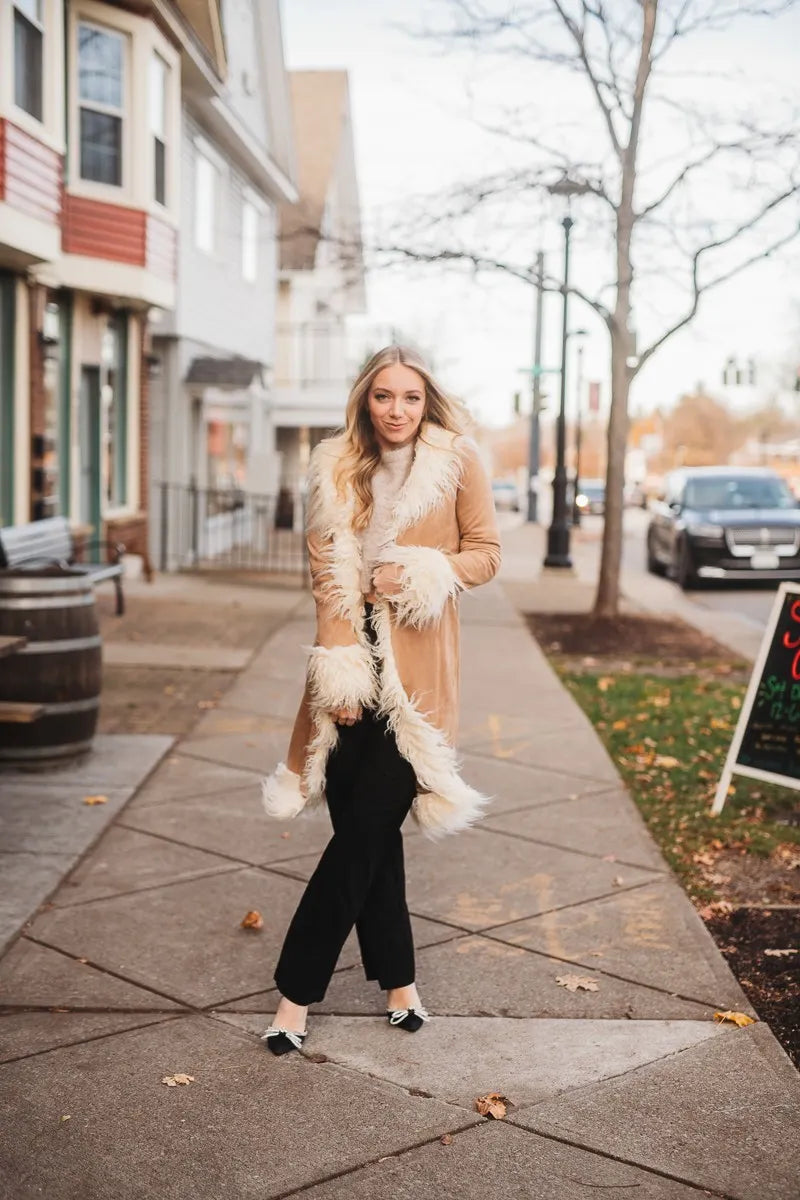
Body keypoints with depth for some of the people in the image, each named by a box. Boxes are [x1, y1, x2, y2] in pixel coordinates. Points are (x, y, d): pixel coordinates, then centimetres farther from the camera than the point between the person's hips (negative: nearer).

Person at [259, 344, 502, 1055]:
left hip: (416, 667, -2)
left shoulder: (458, 461, -2)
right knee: (368, 831, 6)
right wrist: (341, 669, -10)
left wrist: (419, 575, -14)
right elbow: (327, 571, 0)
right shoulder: (336, 468, 4)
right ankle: (398, 979, 22)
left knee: (365, 829, -4)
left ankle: (299, 988, 8)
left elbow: (486, 554, 4)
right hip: (353, 665, 3)